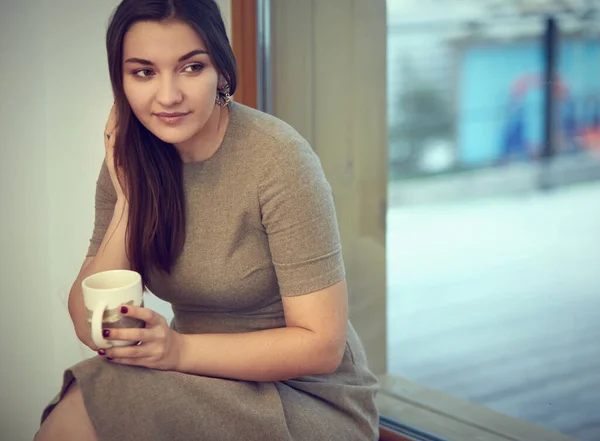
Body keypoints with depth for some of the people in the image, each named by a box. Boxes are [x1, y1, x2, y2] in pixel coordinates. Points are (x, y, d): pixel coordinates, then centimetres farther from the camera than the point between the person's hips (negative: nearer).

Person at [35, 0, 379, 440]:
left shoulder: (278, 156, -18)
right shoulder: (130, 163, -1)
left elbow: (321, 345, -18)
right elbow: (90, 329, -5)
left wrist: (180, 350, -27)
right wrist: (128, 201, -15)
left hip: (307, 401, -5)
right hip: (209, 387, 5)